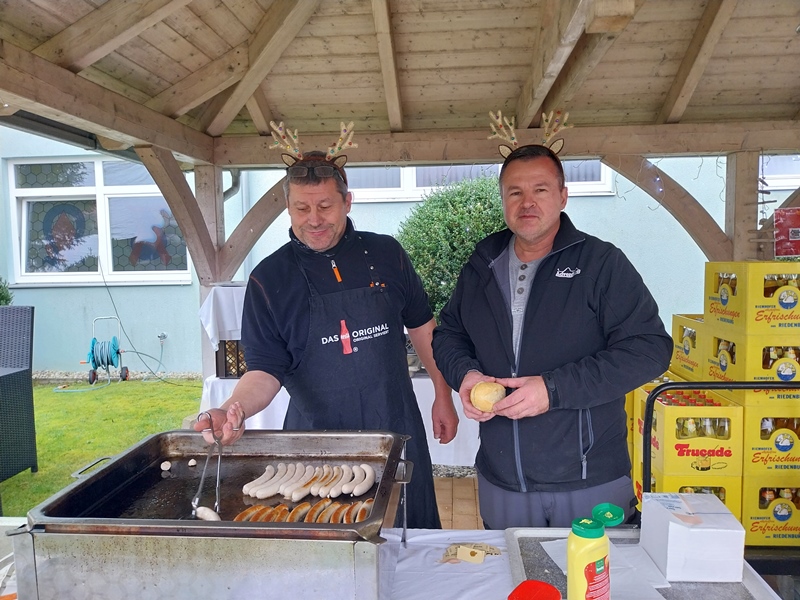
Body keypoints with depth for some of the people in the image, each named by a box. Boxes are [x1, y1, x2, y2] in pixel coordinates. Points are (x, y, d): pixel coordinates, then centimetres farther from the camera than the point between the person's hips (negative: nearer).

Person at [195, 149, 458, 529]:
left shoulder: (385, 254, 0)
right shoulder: (268, 279, -6)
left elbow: (421, 326, 9)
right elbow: (265, 370, -7)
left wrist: (443, 395, 10)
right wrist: (235, 409, -27)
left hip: (396, 427, 2)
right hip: (317, 437, -1)